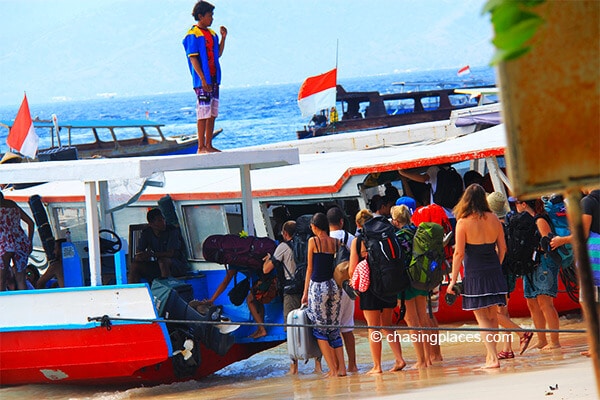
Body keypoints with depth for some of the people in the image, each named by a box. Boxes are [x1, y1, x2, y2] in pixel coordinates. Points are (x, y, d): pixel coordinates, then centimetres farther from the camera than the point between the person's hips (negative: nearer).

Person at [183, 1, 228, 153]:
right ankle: (201, 147, -4)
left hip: (213, 79, 8)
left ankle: (208, 145, 14)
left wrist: (223, 38, 5)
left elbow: (218, 54, 18)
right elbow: (193, 58, -14)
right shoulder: (193, 35, -9)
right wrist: (203, 79, -19)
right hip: (202, 81, -8)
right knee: (203, 113, -7)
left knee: (213, 113, 9)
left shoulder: (212, 34, 14)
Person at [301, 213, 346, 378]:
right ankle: (341, 368, 8)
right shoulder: (335, 242, 6)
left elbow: (310, 268, -1)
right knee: (334, 329, 12)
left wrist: (305, 292, 5)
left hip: (318, 286, -5)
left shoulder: (313, 241, -4)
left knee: (320, 330, 2)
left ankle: (333, 370, -3)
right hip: (334, 286, 5)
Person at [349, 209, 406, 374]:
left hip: (369, 288, -4)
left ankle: (377, 366, 5)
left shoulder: (357, 242, -8)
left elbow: (352, 270, -9)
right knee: (386, 326, 16)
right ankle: (399, 359, 6)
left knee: (373, 328, 4)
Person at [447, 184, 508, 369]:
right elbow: (502, 248, 7)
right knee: (492, 316, 13)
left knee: (482, 317, 0)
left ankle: (493, 358, -8)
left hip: (474, 274, -4)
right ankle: (491, 354, 19)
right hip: (494, 272, 4)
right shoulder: (493, 219, 1)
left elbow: (459, 253, -10)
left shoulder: (463, 222, -10)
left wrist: (453, 279, -5)